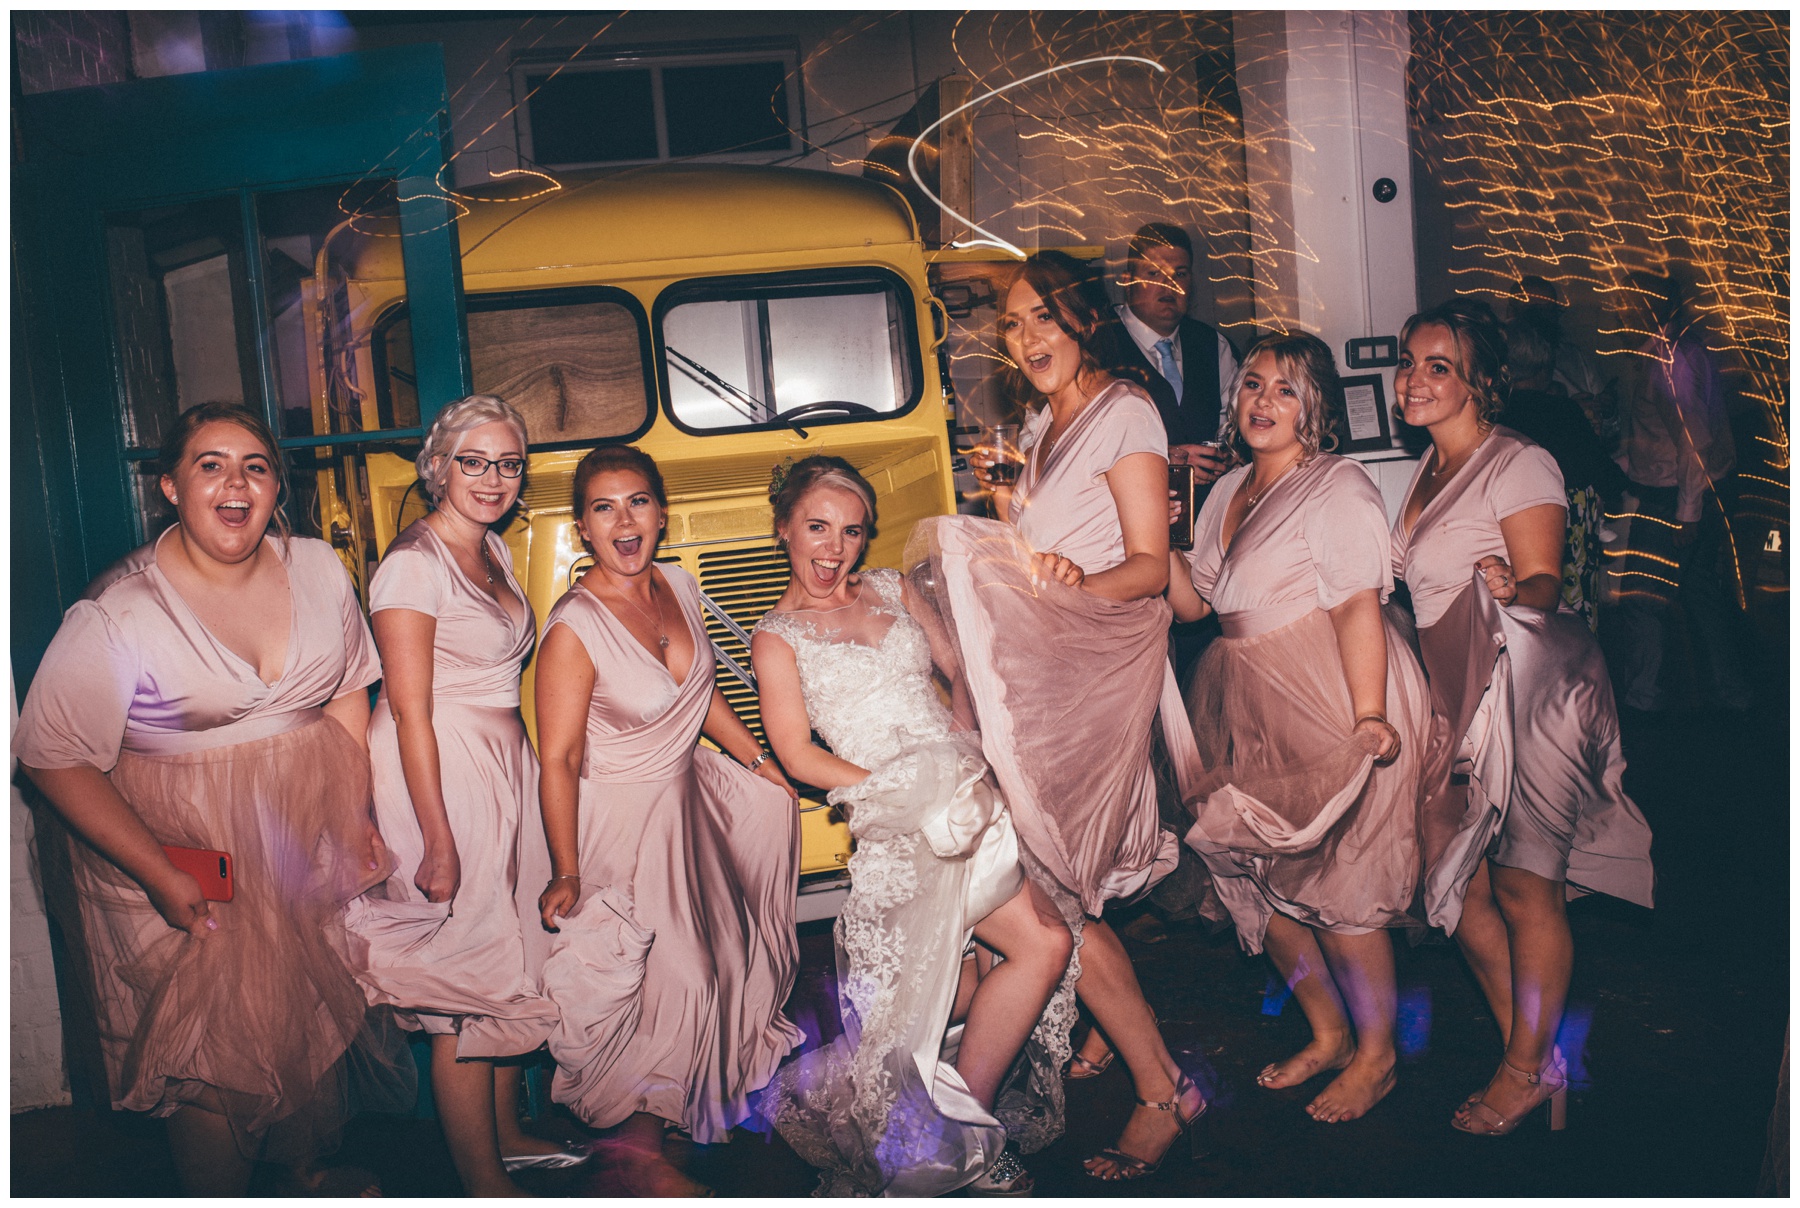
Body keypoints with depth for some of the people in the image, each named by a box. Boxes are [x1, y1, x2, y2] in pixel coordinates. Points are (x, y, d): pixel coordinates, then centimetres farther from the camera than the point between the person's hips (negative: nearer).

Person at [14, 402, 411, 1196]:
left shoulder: (318, 571, -1)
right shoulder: (118, 612, -17)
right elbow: (54, 759, -15)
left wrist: (357, 815, 4)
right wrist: (158, 874, -19)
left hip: (309, 842, 5)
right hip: (188, 856, -4)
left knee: (318, 1015, 17)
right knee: (212, 1050, 2)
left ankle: (311, 1169, 41)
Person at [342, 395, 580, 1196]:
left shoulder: (493, 551, 11)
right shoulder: (414, 563, -15)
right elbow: (411, 710, -18)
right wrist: (438, 841, -19)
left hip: (503, 763, 9)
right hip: (438, 776, -8)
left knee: (511, 959, 17)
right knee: (467, 978, 0)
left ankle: (507, 1134, 33)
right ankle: (482, 1180, 13)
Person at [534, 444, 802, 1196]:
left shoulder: (678, 587, -3)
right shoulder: (574, 628, -26)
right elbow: (558, 760, -25)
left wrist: (758, 761, 17)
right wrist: (566, 874, -27)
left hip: (685, 791, 8)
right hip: (618, 816, -8)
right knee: (664, 979, -6)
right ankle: (641, 1153, 17)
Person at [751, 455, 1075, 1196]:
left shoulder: (892, 590, 20)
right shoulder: (777, 637, 6)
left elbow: (961, 672, 21)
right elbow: (797, 753, -4)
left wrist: (967, 745, 0)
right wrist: (904, 794, -14)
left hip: (966, 782, 5)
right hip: (895, 815, -5)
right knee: (1045, 942, -19)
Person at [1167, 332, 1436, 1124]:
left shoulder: (1336, 488, -10)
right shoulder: (1227, 493, 14)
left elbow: (1358, 611, -20)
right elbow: (1193, 603, 13)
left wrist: (1369, 718, -28)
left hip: (1334, 709, -8)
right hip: (1252, 715, 8)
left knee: (1335, 886, -1)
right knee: (1256, 875, 10)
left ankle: (1376, 1055, 20)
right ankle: (1328, 1036, 29)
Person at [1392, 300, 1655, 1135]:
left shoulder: (1519, 466, -10)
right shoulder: (1428, 470, 14)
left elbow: (1544, 585, -19)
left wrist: (1511, 589, -37)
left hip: (1528, 693, -8)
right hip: (1456, 698, 8)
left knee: (1521, 885, -3)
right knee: (1455, 879, 6)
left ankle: (1530, 1069, 12)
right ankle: (1525, 1044, 21)